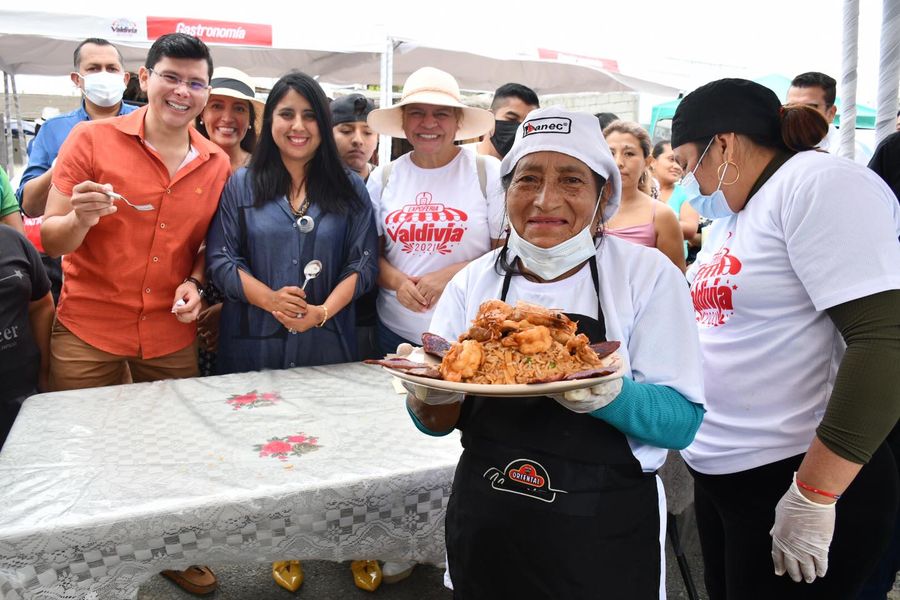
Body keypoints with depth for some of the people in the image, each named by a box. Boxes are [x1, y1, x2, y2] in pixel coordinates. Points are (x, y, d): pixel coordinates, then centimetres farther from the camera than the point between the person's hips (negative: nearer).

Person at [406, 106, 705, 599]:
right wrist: (432, 394, -22)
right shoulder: (473, 282, -1)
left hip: (604, 538, -2)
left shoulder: (649, 276, -9)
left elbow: (683, 420, -13)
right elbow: (438, 422, 0)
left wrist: (607, 396, -32)